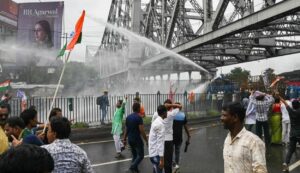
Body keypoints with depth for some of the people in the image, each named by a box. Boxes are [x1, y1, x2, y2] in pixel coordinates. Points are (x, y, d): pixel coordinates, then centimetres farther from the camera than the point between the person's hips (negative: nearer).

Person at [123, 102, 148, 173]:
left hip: (130, 139, 8)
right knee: (140, 156, 0)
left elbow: (126, 129, 11)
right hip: (137, 139, -7)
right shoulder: (138, 118, -16)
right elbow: (142, 131, -19)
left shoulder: (128, 117, 6)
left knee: (134, 156, 18)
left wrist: (124, 139, 17)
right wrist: (146, 140, -12)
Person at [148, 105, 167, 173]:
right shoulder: (160, 124, -20)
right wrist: (161, 159, -21)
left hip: (153, 152, 9)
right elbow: (160, 142, -22)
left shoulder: (156, 121, 9)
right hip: (156, 154, -9)